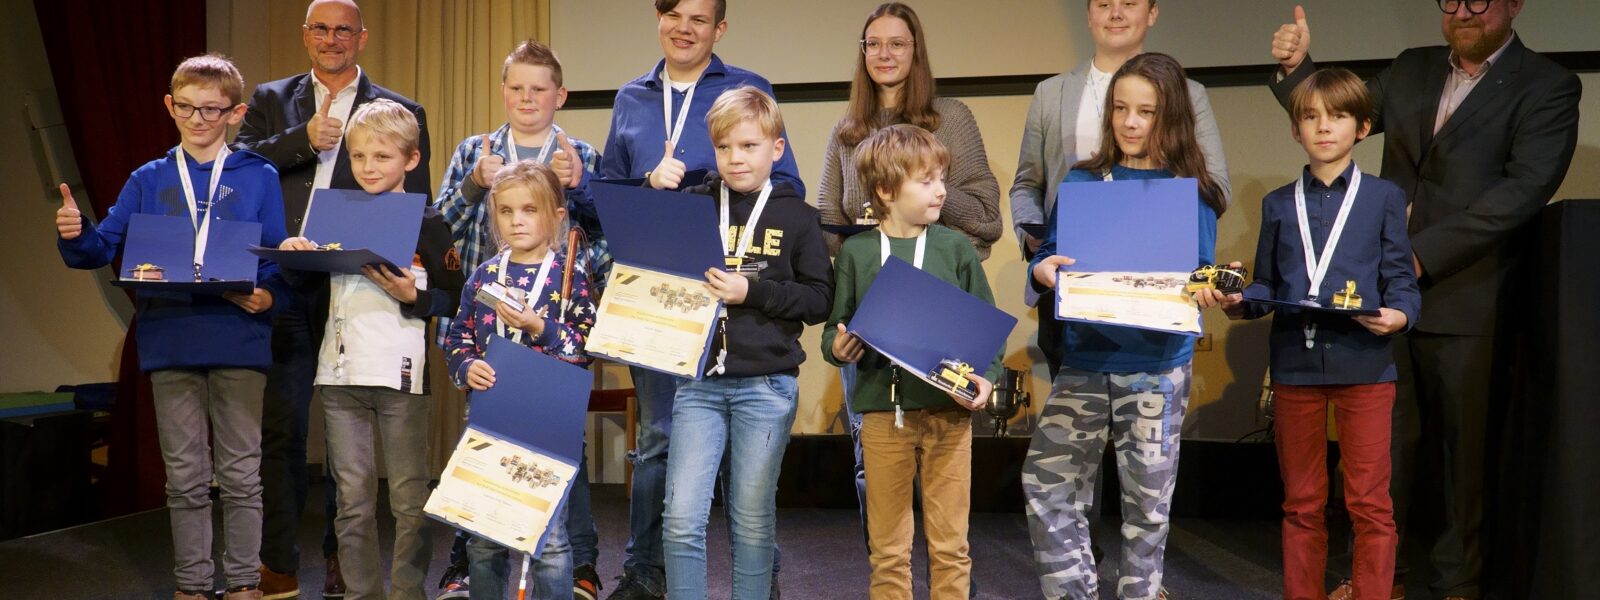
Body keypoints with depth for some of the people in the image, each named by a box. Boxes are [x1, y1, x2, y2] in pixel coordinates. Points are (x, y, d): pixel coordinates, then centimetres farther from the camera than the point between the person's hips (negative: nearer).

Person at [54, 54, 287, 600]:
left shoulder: (258, 178, 2)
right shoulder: (148, 181, 9)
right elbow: (106, 247, 6)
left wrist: (267, 296, -19)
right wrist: (75, 233, -15)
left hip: (238, 345, -2)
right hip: (170, 345, 2)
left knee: (240, 474, 7)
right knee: (185, 477, 10)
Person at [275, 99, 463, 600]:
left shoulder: (428, 224, 0)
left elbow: (453, 300, 0)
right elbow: (310, 285, 16)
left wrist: (411, 295, -17)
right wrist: (295, 254, -4)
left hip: (400, 372, -4)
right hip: (340, 371, 4)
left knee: (409, 498, 3)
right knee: (352, 498, 10)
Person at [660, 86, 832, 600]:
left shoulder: (796, 216, 2)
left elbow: (819, 300, -2)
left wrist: (752, 292, -13)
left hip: (767, 385, -1)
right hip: (698, 380, 1)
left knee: (753, 519, 8)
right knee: (682, 518, -3)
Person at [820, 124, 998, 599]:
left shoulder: (955, 248, 2)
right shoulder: (855, 253, 2)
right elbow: (835, 329, 8)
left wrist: (986, 377, -11)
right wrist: (837, 347, -14)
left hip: (949, 412, 0)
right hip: (884, 413, 0)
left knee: (949, 545, 9)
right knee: (888, 549, 11)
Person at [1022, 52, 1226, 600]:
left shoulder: (1192, 191, 1)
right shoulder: (1081, 181, 6)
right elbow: (1048, 255, 6)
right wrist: (1044, 271, -16)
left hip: (1157, 365, -2)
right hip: (1084, 357, 2)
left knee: (1147, 495, 7)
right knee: (1048, 481, -1)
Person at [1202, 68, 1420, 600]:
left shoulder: (1383, 198, 5)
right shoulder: (1278, 205, 12)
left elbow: (1402, 281, 2)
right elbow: (1266, 288, 11)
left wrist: (1398, 315, -19)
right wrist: (1234, 302, -8)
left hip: (1364, 364, -2)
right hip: (1294, 367, 3)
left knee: (1369, 502, 1)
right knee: (1302, 504, 12)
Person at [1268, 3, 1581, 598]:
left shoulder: (1548, 87, -3)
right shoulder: (1411, 70, 12)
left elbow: (1525, 188, -15)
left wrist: (1423, 253, -21)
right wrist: (1296, 68, -1)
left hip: (1471, 304, -4)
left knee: (1466, 451, 7)